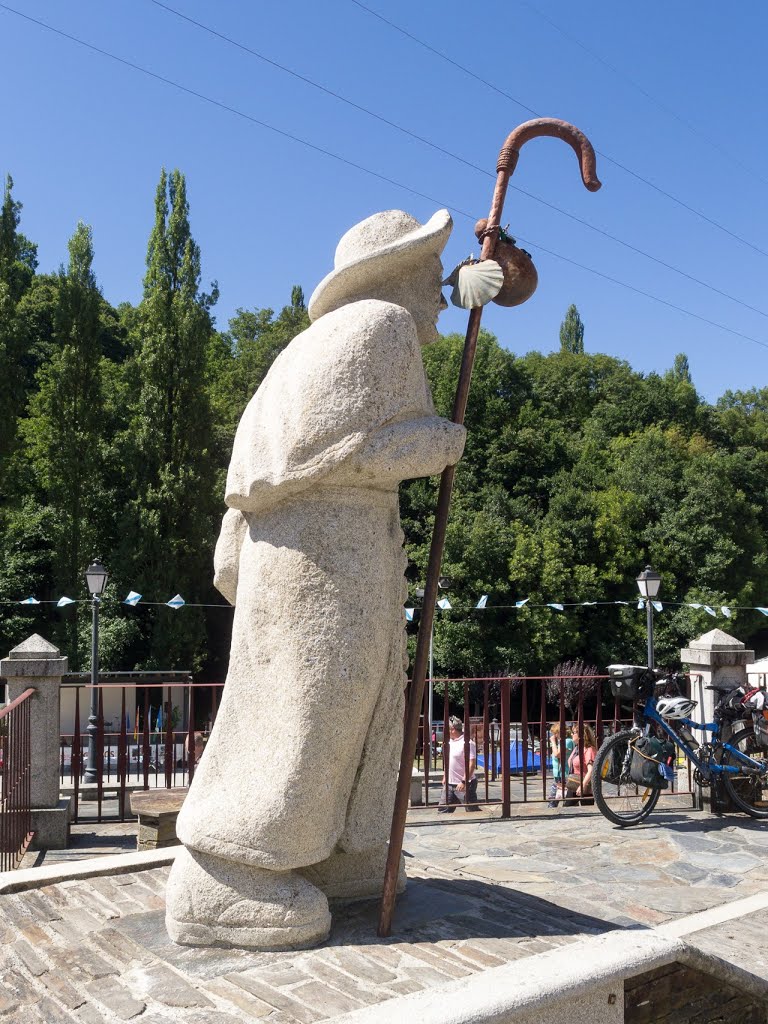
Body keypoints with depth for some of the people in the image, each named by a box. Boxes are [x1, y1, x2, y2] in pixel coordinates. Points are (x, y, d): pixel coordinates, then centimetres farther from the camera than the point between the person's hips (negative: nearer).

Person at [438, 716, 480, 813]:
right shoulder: (450, 742, 11)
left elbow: (472, 764, -22)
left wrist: (464, 782, -25)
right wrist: (444, 777, 19)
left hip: (464, 785, -8)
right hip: (449, 784, 8)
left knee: (473, 811, 1)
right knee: (442, 810, 9)